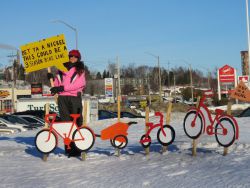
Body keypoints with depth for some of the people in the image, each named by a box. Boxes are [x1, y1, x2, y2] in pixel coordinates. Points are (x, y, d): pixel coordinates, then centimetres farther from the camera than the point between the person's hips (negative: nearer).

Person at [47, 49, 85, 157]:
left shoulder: (80, 70, 8)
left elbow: (78, 84, -8)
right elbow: (57, 84, 23)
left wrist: (62, 88, -14)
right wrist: (52, 79, 3)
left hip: (75, 98, -3)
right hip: (62, 98, 3)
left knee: (76, 123, -8)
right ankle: (68, 148, 3)